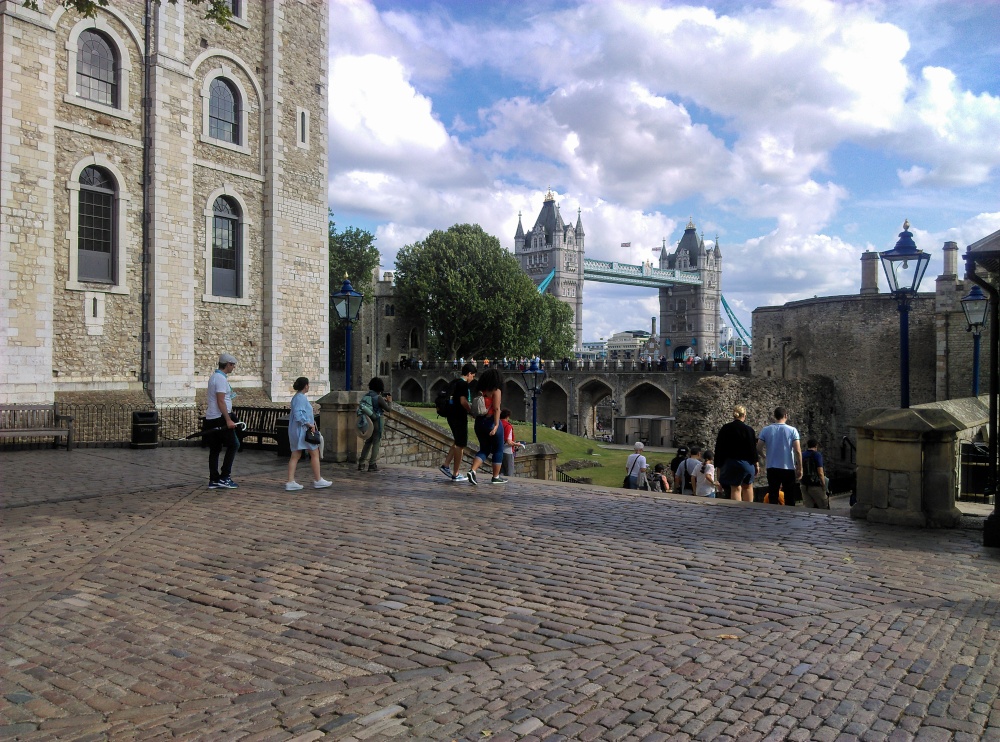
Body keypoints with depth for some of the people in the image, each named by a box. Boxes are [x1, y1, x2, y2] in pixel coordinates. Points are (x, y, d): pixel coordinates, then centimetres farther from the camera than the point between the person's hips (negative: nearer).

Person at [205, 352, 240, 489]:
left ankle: (214, 480, 13)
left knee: (215, 449, 10)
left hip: (211, 419, 10)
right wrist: (228, 420, -22)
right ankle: (224, 477, -4)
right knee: (233, 445, -3)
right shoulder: (221, 378, -14)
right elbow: (220, 401, -20)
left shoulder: (214, 376, 17)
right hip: (220, 418, -10)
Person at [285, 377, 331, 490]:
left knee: (295, 456, 7)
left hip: (295, 431, 10)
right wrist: (310, 424, -20)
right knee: (315, 454, 1)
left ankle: (290, 482, 5)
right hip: (302, 430, -10)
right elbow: (298, 414, -25)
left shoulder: (296, 397, 16)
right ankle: (317, 480, 7)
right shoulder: (301, 398, -15)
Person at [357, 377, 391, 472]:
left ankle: (361, 464, 13)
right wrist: (389, 401, 8)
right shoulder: (378, 398, -16)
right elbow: (388, 408, -11)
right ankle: (372, 465, 3)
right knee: (376, 443, 3)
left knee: (368, 442, 16)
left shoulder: (366, 396, 4)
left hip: (368, 421, 7)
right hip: (377, 421, -7)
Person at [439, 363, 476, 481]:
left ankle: (446, 465, 15)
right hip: (459, 417, -9)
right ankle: (456, 474, 3)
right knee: (460, 445, -1)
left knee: (457, 442, 20)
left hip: (451, 416, 9)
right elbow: (463, 401, -23)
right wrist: (471, 411, -10)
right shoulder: (464, 384, -14)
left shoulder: (454, 383, 14)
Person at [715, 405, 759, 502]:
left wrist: (718, 465, 8)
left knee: (735, 488, 3)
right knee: (748, 486, 17)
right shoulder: (749, 430, -8)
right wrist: (756, 464, 3)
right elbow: (753, 448, -6)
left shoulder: (724, 429, 1)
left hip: (730, 463, 1)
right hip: (746, 463, -1)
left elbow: (718, 449, 3)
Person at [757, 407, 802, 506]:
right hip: (788, 468, -1)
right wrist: (800, 469, -2)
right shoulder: (792, 430, -6)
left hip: (772, 468, 2)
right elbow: (797, 451, -10)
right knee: (789, 499, 9)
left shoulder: (766, 430, -2)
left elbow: (758, 449, -2)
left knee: (773, 498, 8)